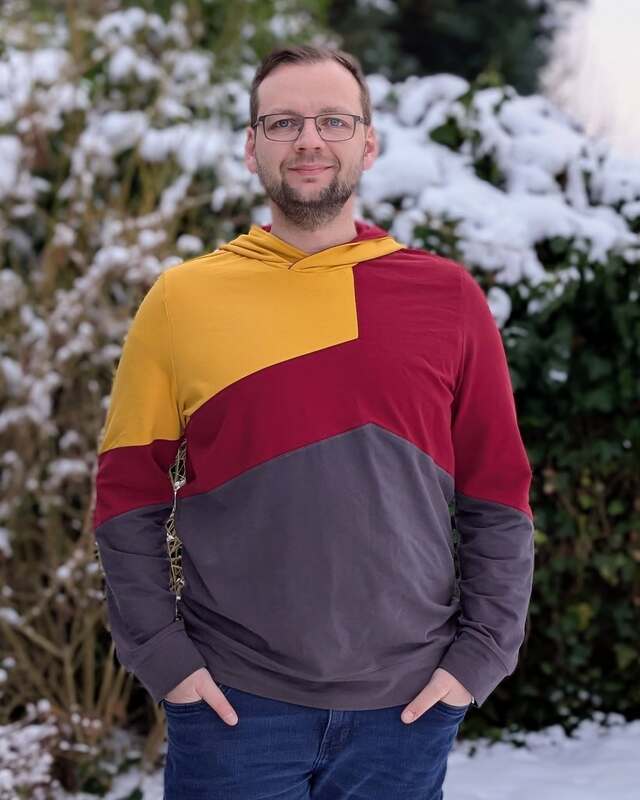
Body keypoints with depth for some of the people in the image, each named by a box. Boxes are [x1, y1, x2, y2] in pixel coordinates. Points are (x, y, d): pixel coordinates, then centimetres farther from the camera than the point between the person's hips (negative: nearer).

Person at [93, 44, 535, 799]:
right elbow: (128, 496, 2)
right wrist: (160, 654, -5)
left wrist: (482, 652, -2)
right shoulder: (181, 298, 0)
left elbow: (497, 496, 4)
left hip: (408, 701, 1)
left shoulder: (447, 296, 2)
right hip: (233, 701, -1)